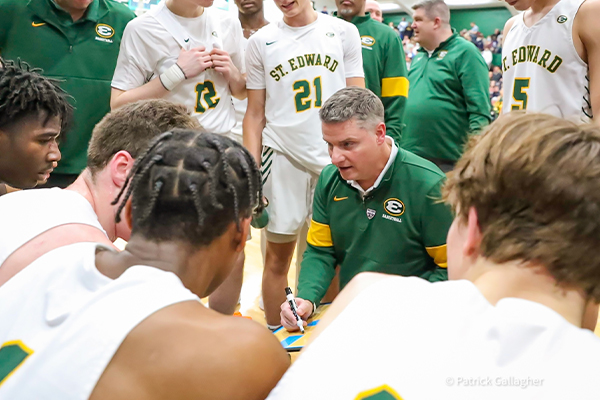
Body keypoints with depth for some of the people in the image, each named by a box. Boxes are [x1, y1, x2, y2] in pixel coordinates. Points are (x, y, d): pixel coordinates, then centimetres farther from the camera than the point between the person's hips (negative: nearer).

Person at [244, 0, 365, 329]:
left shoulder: (344, 32, 6)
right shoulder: (260, 41, 7)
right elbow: (255, 114, 7)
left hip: (335, 156, 0)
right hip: (282, 155, 0)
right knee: (278, 254, 4)